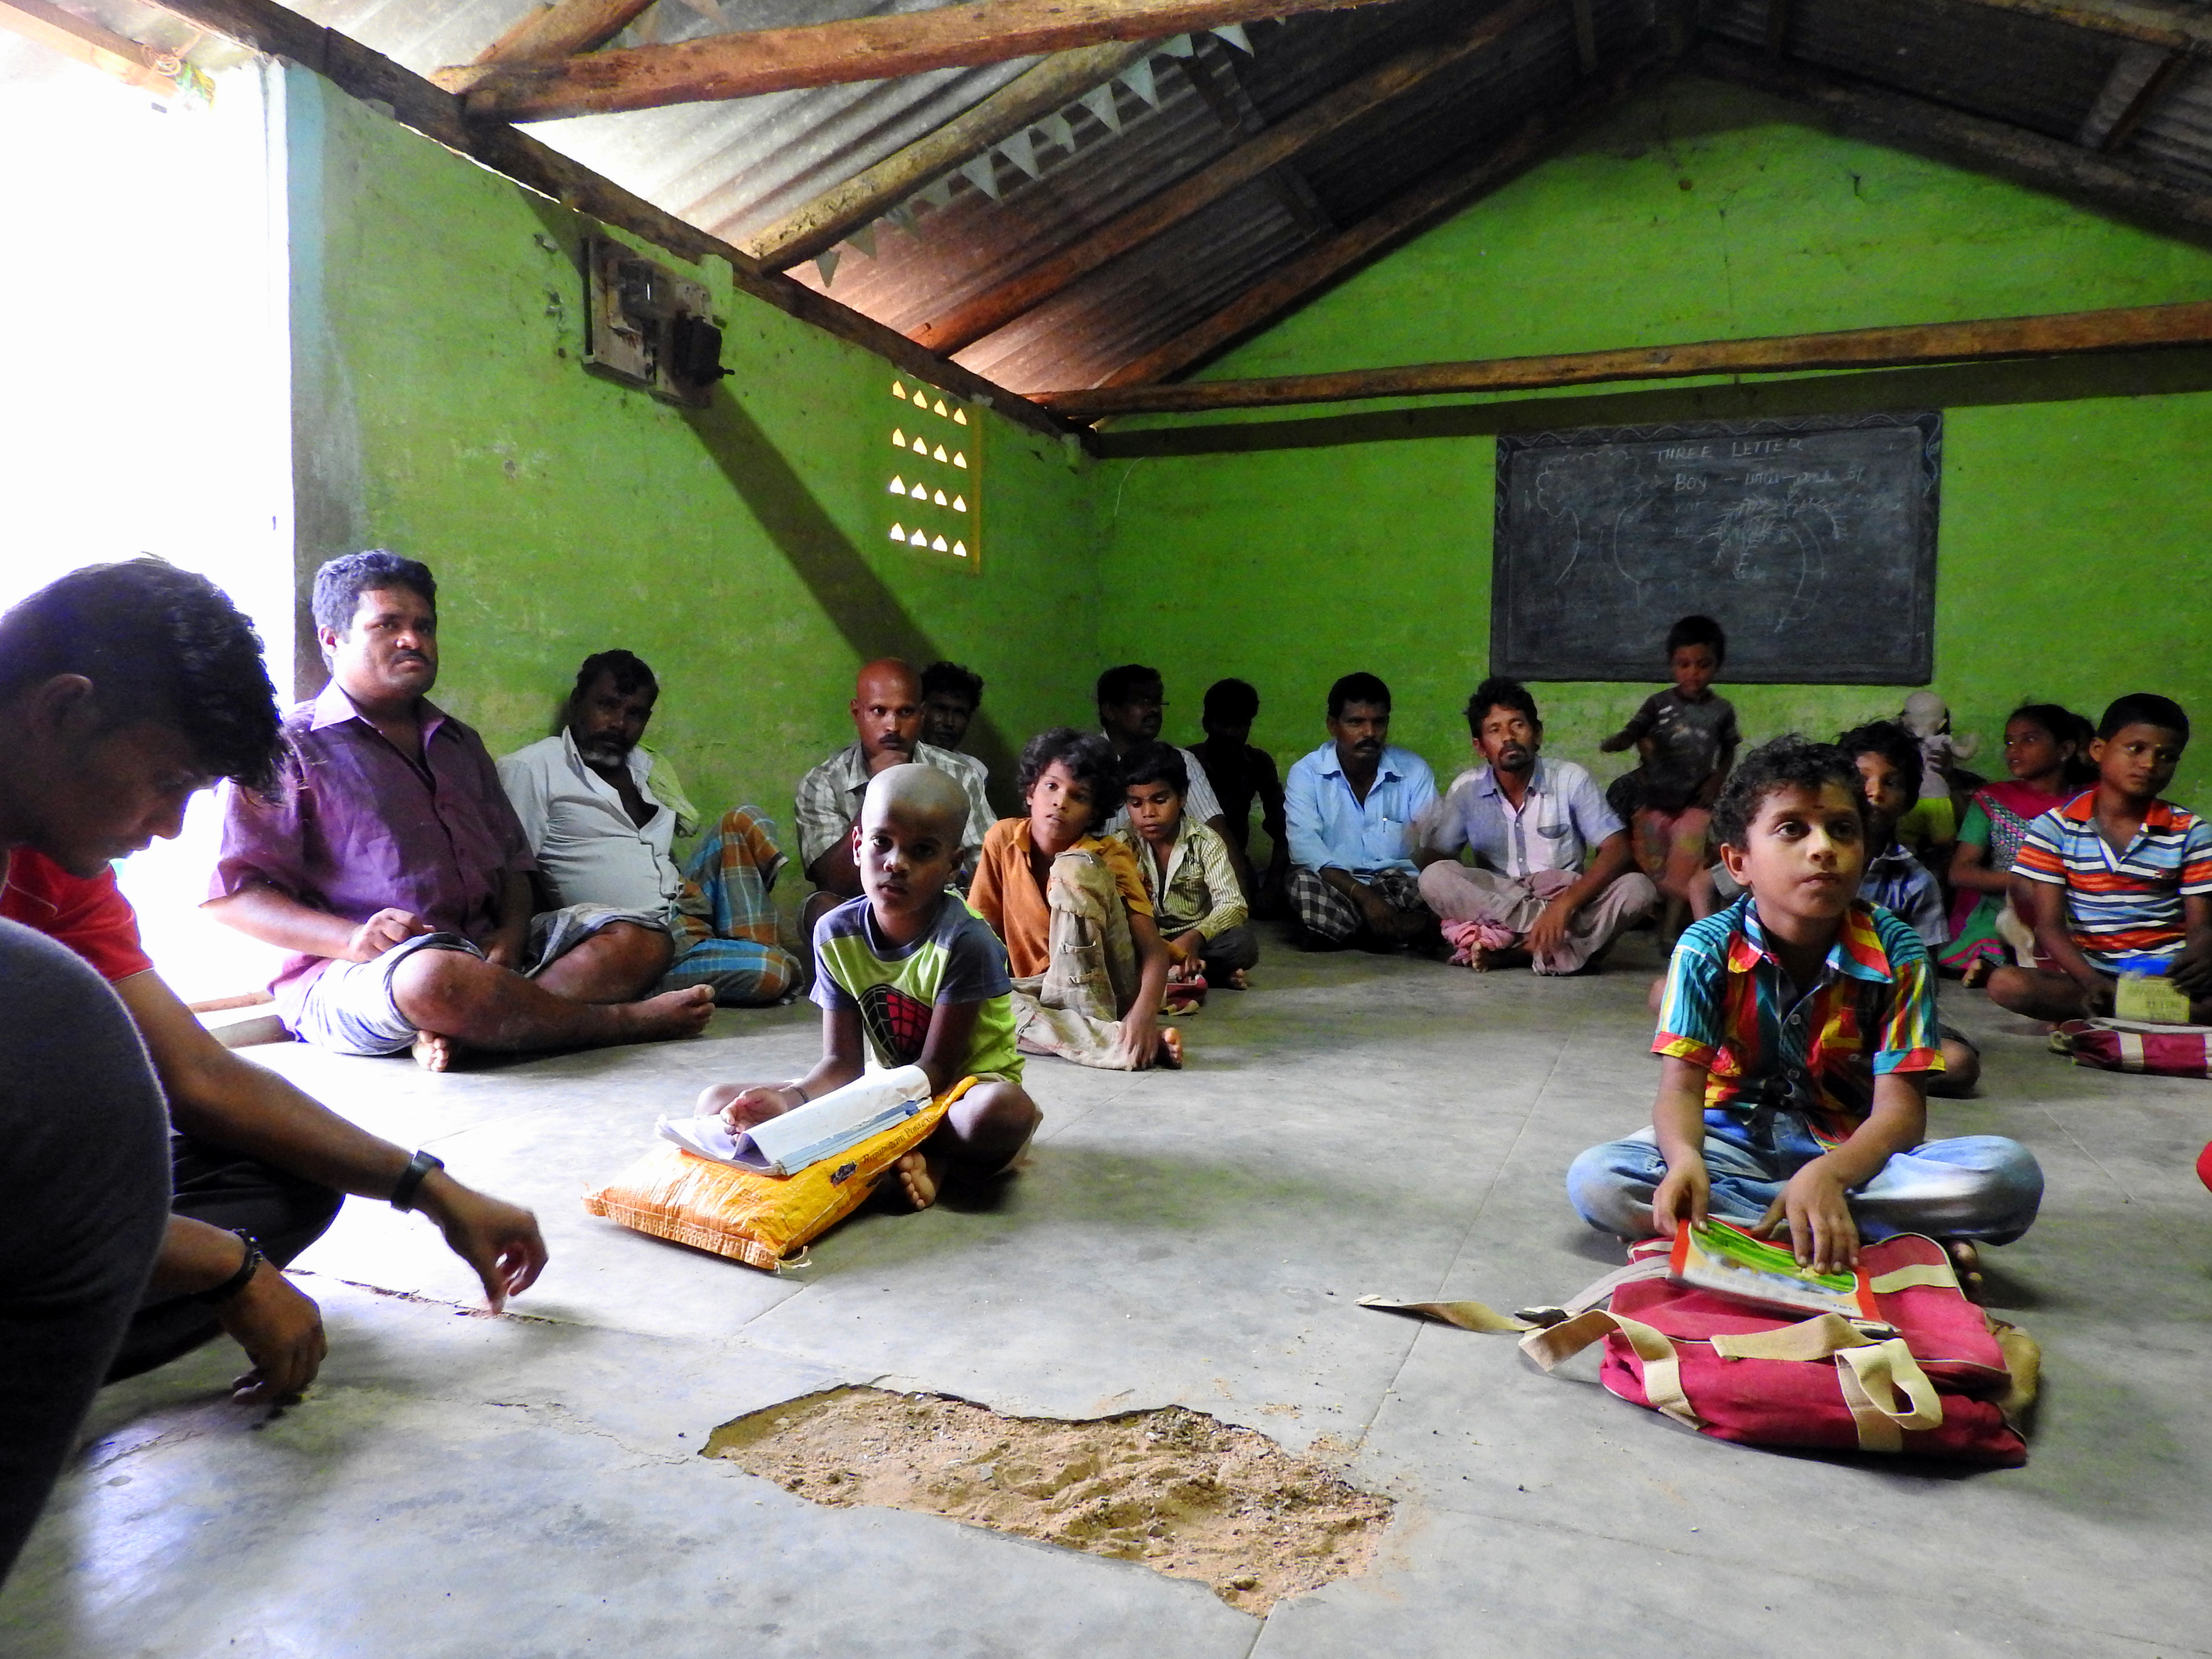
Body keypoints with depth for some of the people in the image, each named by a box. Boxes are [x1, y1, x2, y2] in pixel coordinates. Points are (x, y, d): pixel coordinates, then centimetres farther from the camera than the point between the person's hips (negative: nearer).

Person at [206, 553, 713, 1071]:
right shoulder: (289, 747, 5)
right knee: (438, 979, -41)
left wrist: (510, 937, 1)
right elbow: (231, 894, -3)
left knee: (640, 938, -12)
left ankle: (459, 1032, -33)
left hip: (486, 952, 7)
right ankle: (622, 1022, -18)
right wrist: (352, 938, -20)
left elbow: (513, 863, 24)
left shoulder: (461, 744, 25)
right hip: (352, 974, -6)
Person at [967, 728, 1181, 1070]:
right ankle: (1121, 1044, -36)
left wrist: (1144, 1013, -39)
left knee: (1075, 867, -25)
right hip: (1040, 990, 3)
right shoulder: (1002, 839, -1)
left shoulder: (1110, 857, -10)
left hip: (1102, 984, -3)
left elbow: (1153, 948, -20)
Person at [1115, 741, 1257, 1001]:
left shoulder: (1206, 842, -7)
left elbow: (1232, 904, -18)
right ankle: (1196, 972, -25)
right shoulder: (1122, 845, -4)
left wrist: (1193, 938, -39)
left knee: (1244, 943, -29)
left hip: (1195, 940, -1)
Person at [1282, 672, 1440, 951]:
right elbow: (1305, 847, -15)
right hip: (1333, 886, -1)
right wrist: (1363, 895, -28)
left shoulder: (1414, 770, 5)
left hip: (1401, 884, 1)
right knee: (1303, 884, -35)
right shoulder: (1306, 773, -1)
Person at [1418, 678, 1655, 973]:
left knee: (1638, 888, -27)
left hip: (1568, 898, 0)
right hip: (1496, 900, 0)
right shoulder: (1466, 791, -1)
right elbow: (1433, 860, 0)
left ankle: (1517, 952, -31)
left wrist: (1566, 903, -30)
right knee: (1435, 878, -27)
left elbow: (1618, 850, -13)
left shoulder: (1570, 779, -5)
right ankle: (1559, 946, -27)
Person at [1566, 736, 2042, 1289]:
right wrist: (1685, 1159, -41)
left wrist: (1827, 1175, -37)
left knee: (2011, 1175, -27)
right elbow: (1682, 1086, -16)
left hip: (1849, 1148, 0)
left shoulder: (1897, 953, -11)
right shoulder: (1706, 949, -11)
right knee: (1594, 1180, -30)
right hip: (1735, 1140, 1)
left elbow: (1900, 1107, -15)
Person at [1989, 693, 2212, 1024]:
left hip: (2168, 972, 0)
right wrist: (2092, 981, -23)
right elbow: (2050, 925, -4)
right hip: (2088, 971, 0)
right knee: (2006, 985, -32)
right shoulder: (2056, 827, 2)